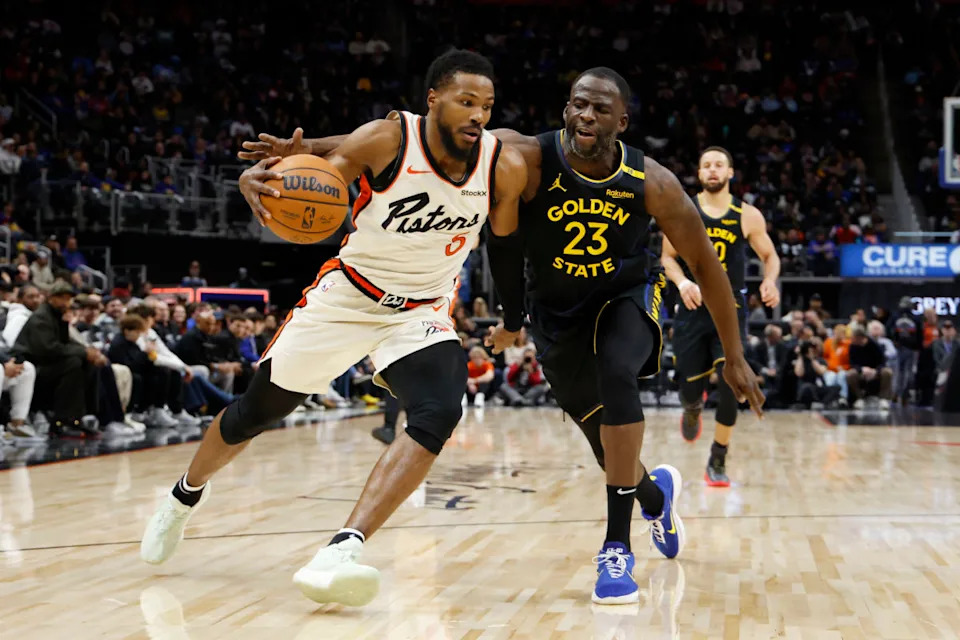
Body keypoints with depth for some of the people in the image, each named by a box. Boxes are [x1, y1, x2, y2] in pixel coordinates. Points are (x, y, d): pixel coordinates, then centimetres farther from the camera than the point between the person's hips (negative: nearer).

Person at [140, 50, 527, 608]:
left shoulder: (504, 167, -13)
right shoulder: (388, 140, -22)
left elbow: (509, 242, 3)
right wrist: (264, 177, -49)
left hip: (423, 311, 2)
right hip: (346, 297, -1)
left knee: (439, 413, -29)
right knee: (257, 410, 12)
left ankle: (345, 549, -33)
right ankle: (187, 493, 43)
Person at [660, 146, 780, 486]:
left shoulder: (748, 216, -1)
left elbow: (770, 256, 8)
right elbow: (668, 257, 4)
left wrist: (770, 280, -13)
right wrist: (683, 282, -16)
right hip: (693, 308, 1)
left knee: (730, 383, -16)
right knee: (690, 388, 1)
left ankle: (718, 462, 0)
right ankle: (693, 410, 43)